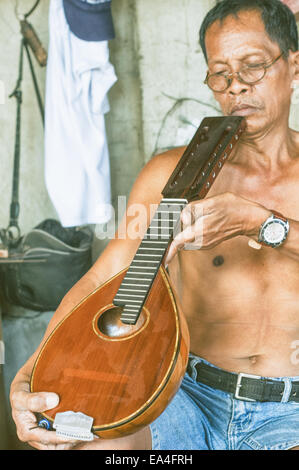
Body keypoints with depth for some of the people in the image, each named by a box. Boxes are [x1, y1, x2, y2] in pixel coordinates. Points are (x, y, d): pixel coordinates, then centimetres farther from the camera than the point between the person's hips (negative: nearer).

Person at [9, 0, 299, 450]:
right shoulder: (173, 174, 5)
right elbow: (99, 282, -1)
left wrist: (258, 222, -24)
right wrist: (29, 379, -16)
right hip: (191, 397, 1)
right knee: (72, 438, -24)